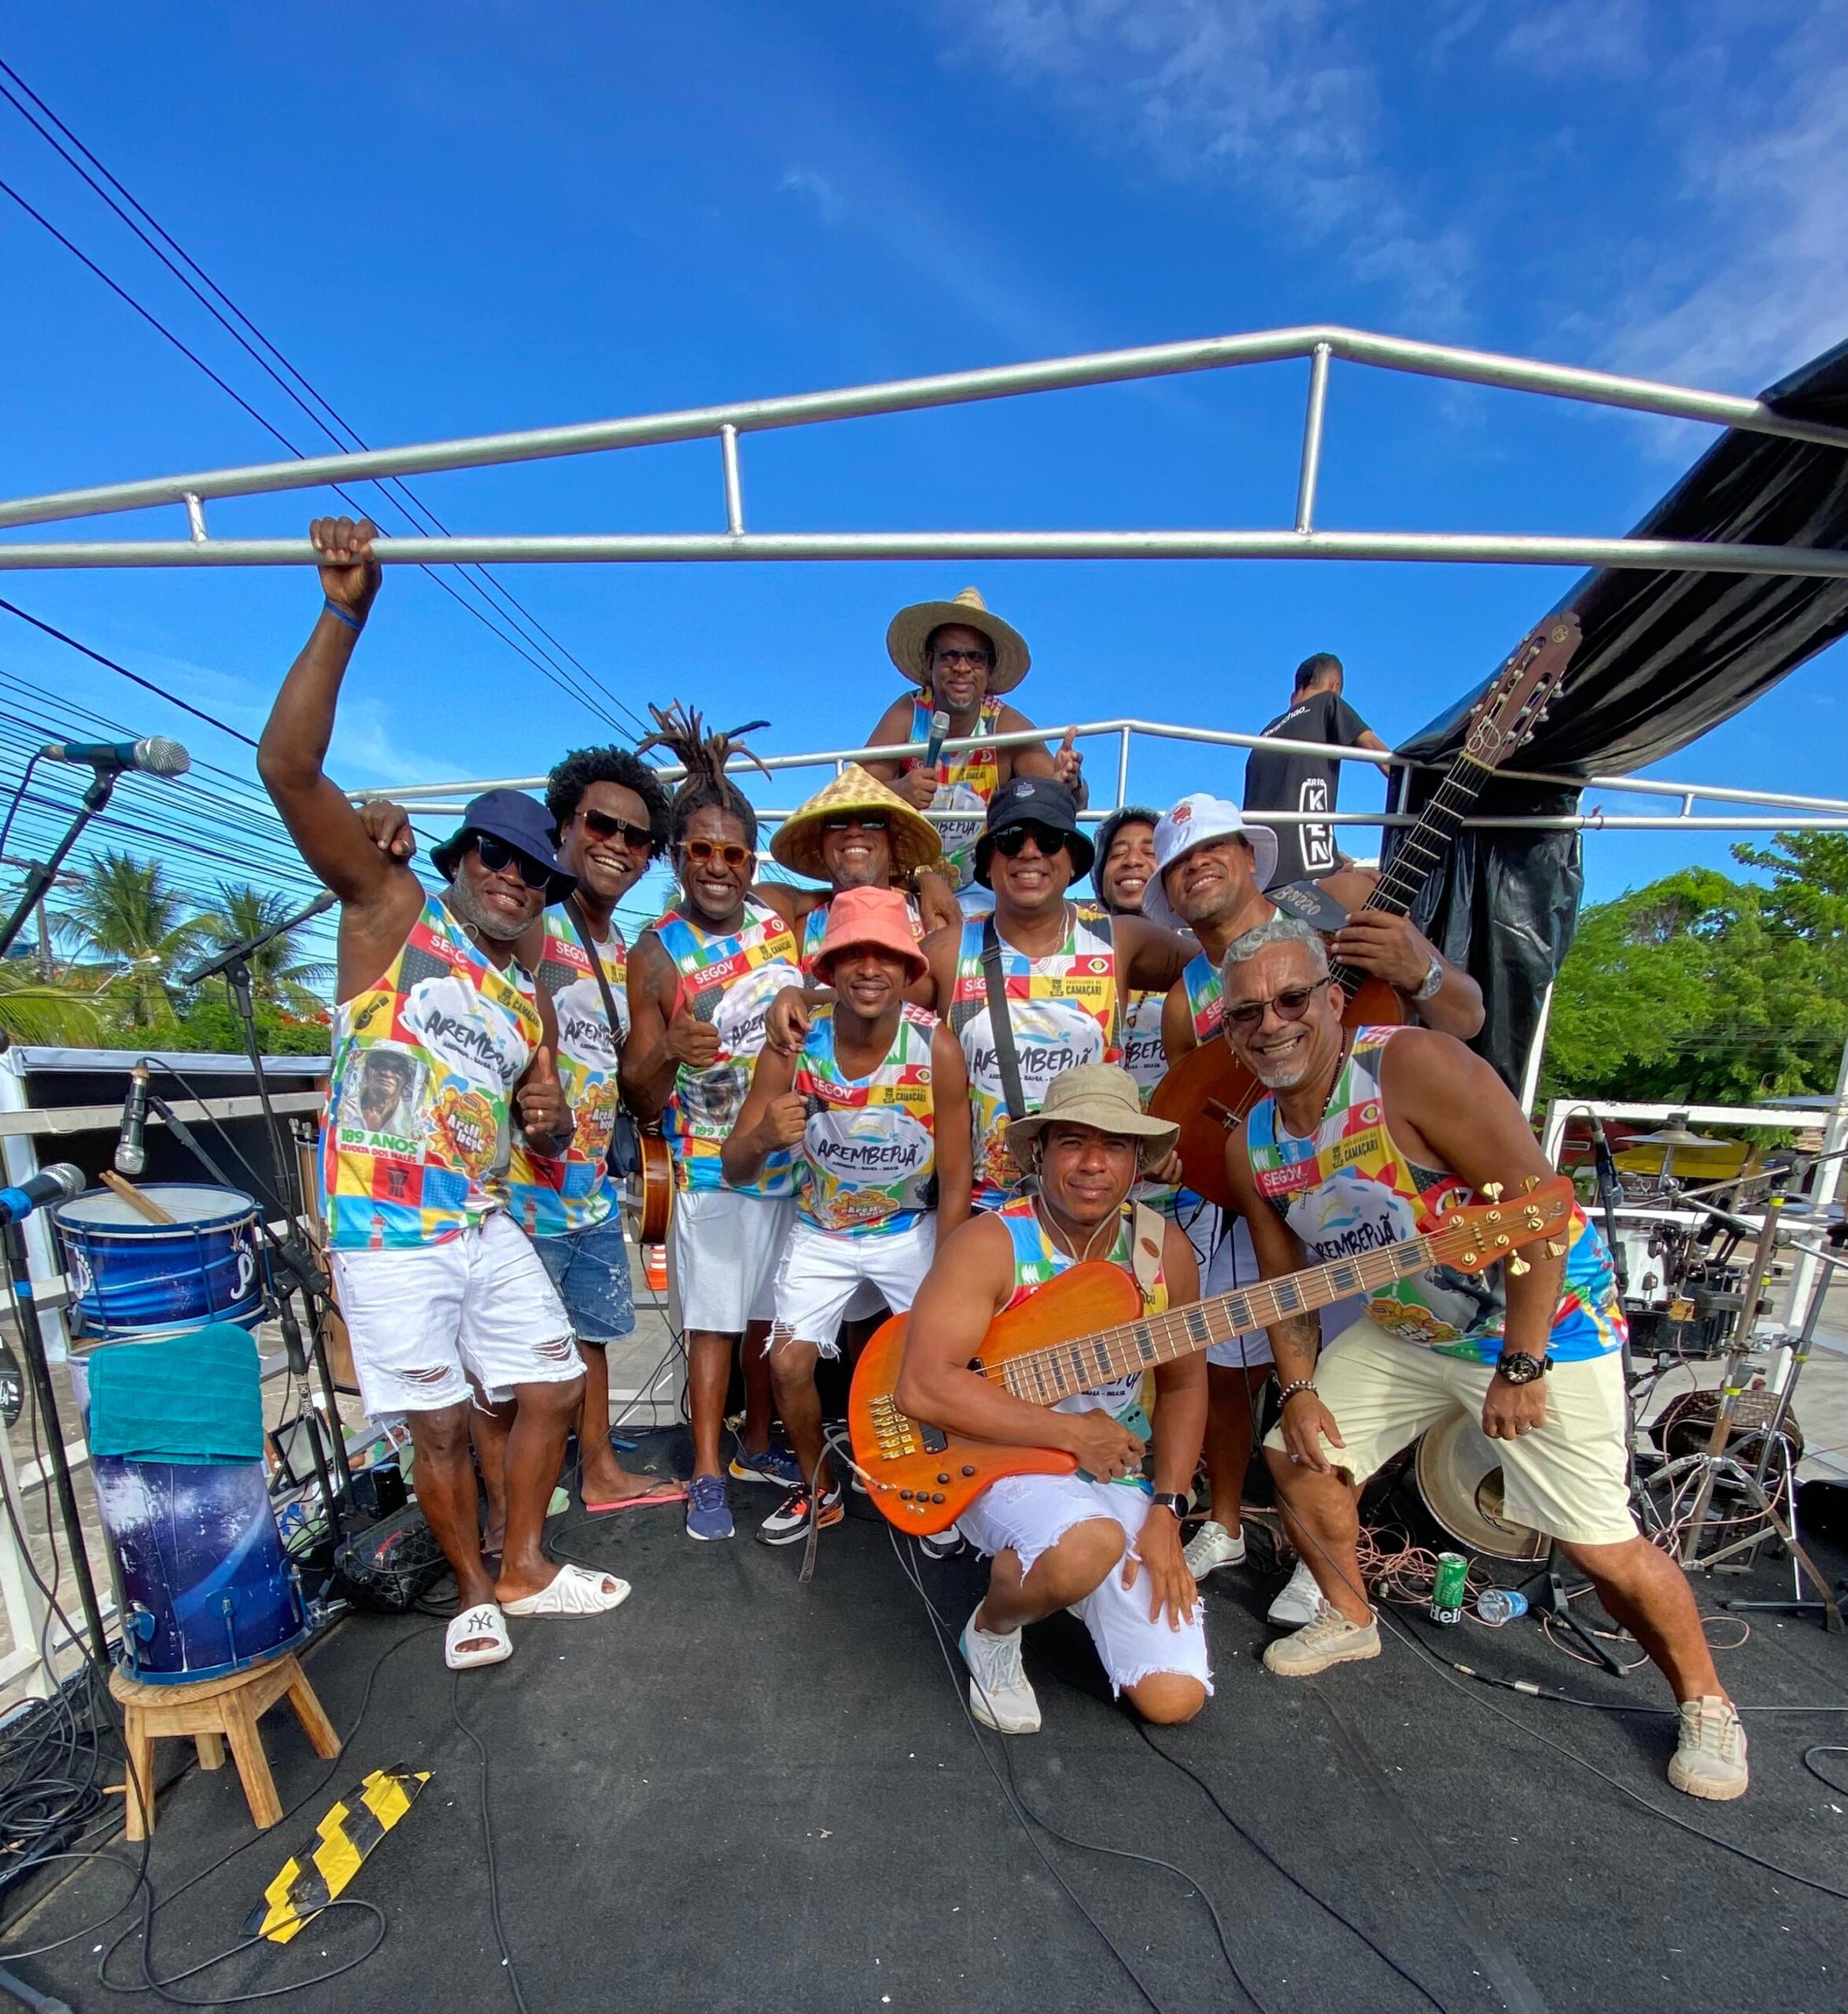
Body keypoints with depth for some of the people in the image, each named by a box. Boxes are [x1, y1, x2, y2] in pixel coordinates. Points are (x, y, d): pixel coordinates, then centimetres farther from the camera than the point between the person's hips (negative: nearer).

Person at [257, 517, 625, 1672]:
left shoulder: (533, 1002, 10)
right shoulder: (391, 910, -4)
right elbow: (288, 768, -16)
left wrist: (551, 1122, -9)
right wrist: (346, 616, -25)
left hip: (488, 1231, 6)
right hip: (387, 1239, -5)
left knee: (555, 1391, 10)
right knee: (442, 1426, 4)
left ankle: (525, 1569, 32)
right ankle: (474, 1593, 29)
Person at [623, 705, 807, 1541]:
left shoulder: (783, 921, 0)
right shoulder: (658, 953, -8)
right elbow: (641, 1097, -5)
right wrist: (667, 1053, -28)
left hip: (796, 1160, 4)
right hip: (714, 1172, -4)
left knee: (770, 1316, 16)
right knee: (715, 1325, 5)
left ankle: (756, 1447, 36)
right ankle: (706, 1476, 25)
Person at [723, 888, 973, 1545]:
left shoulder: (937, 1047, -24)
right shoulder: (794, 1047, -20)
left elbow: (955, 1179, -15)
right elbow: (733, 1170, -14)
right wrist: (762, 1139, -38)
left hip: (911, 1231, -1)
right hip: (821, 1232, 2)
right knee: (789, 1363, -4)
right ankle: (819, 1491, 26)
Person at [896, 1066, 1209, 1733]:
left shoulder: (1165, 1252, -3)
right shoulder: (991, 1243, -18)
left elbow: (1182, 1385, 7)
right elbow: (924, 1385, -25)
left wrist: (1166, 1510, -4)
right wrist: (1071, 1432, -22)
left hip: (1121, 1477, 4)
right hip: (1003, 1461, -4)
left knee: (1174, 1697, -6)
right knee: (1093, 1546, -35)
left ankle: (1068, 1582, 24)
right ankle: (992, 1630, 1)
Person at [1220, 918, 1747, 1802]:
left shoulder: (1412, 1064, -29)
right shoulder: (1251, 1147, -7)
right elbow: (1286, 1278, 6)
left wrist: (1519, 1367, -23)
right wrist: (1300, 1388, -3)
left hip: (1547, 1318, -6)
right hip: (1403, 1328, 6)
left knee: (1601, 1545, -3)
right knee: (1297, 1452, 5)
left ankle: (1706, 1703, 29)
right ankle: (1350, 1618, 31)